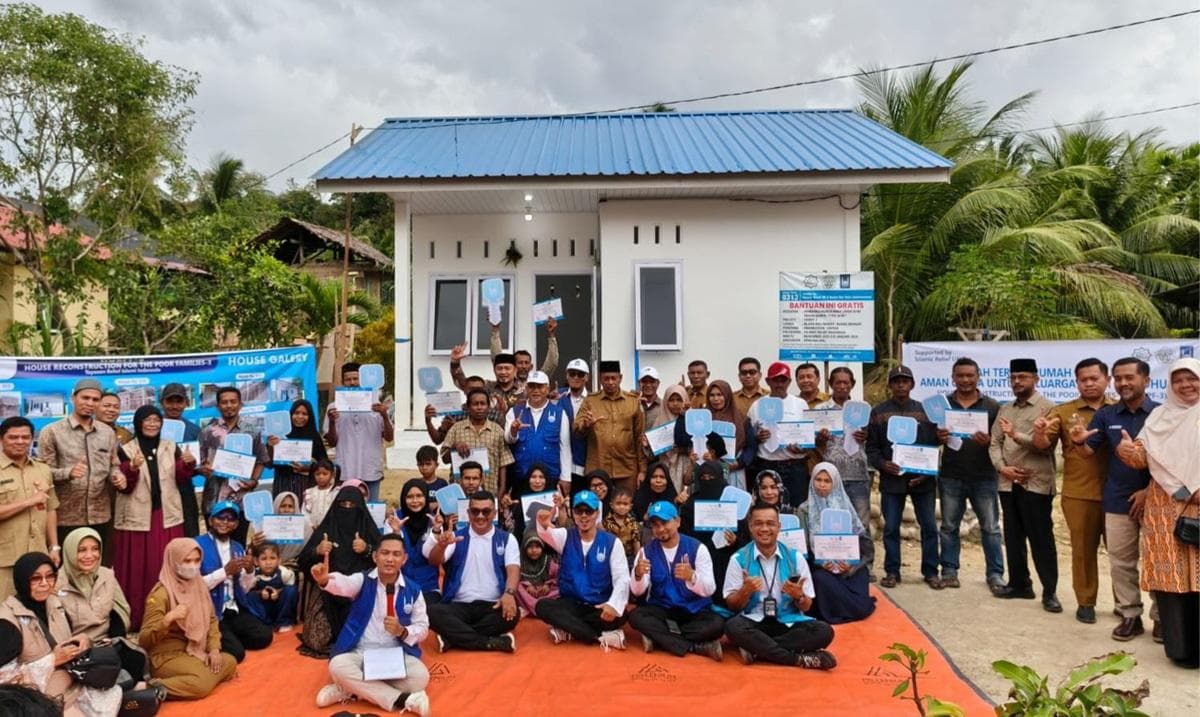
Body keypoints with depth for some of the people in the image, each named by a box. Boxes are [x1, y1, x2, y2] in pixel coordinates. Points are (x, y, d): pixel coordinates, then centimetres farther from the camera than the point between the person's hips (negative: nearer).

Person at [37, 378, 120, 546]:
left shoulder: (108, 432, 11)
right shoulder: (52, 432, -3)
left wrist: (116, 475, -8)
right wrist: (68, 472, -25)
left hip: (100, 516, 4)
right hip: (65, 518, -4)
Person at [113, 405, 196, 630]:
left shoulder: (171, 448, 8)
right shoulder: (126, 450, -1)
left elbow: (181, 480, 5)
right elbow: (123, 487, -6)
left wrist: (188, 465, -14)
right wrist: (132, 468, -24)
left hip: (167, 516, 3)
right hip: (137, 518, -2)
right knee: (137, 568, 0)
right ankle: (135, 621, 8)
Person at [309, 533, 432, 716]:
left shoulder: (413, 591, 2)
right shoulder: (362, 580, -3)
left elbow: (422, 628, 4)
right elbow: (343, 584, -27)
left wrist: (402, 631, -19)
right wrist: (325, 580, -52)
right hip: (359, 652, -1)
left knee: (420, 676, -29)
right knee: (338, 667, -34)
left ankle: (351, 690, -15)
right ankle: (401, 700, -26)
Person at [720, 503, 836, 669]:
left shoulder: (795, 558, 4)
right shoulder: (739, 559, 0)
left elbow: (806, 606, 7)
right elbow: (732, 605, 0)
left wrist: (798, 596, -17)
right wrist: (745, 591, -21)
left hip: (788, 622, 2)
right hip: (753, 622, -2)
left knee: (824, 631, -25)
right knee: (733, 626, -34)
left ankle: (756, 650, -22)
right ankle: (799, 659, -25)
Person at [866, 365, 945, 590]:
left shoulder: (924, 410, 7)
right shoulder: (878, 412, 4)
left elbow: (933, 443, 4)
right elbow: (871, 447, 4)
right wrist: (882, 464, -14)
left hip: (922, 479, 1)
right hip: (891, 479, -1)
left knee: (929, 526, 5)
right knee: (891, 527, 5)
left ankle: (930, 571, 17)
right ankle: (892, 571, 16)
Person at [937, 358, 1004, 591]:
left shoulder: (991, 406, 3)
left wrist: (989, 441, -19)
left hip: (984, 477, -1)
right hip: (950, 477, 1)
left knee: (990, 527, 4)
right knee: (949, 526, 7)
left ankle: (995, 574, 13)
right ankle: (949, 570, 17)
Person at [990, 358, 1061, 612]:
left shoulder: (1048, 408, -3)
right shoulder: (1005, 409, 15)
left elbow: (1045, 444, -15)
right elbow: (994, 443, 11)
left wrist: (1017, 435, -25)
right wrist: (1002, 467, -5)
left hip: (1036, 484, -6)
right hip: (1008, 483, 6)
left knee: (1041, 539, -1)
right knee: (1013, 536, 12)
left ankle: (1049, 592, 7)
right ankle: (1019, 584, 23)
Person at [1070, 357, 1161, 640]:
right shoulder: (1106, 415, 5)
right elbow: (1088, 451, 5)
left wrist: (1149, 491, -11)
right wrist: (1079, 441, -19)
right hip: (1117, 500, 3)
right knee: (1121, 562, 7)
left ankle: (1161, 617, 18)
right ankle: (1130, 615, 17)